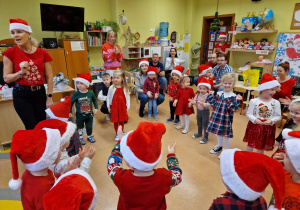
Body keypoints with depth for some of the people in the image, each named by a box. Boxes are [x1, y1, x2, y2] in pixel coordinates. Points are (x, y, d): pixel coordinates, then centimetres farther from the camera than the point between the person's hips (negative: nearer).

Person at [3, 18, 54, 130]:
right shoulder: (10, 53, -3)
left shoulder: (42, 53, 0)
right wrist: (20, 72, -18)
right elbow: (6, 78, 1)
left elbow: (49, 77, 2)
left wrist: (49, 97, -1)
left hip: (40, 93, 2)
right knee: (32, 128, -1)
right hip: (21, 95, -2)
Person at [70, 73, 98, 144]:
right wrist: (69, 111, -2)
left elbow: (94, 100, 6)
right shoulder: (76, 94, -15)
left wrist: (96, 108, 0)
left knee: (89, 127, 17)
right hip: (80, 115, -1)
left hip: (89, 114, 1)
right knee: (80, 127, 14)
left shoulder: (91, 93, -11)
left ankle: (89, 136, 39)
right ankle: (80, 138, 34)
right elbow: (71, 102, -3)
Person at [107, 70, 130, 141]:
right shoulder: (111, 88, -7)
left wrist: (127, 107, 0)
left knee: (121, 121, 14)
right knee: (115, 121, 8)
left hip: (122, 107, 0)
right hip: (114, 107, 0)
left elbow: (128, 97, 0)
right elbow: (108, 97, 2)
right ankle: (117, 134, 26)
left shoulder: (125, 88, -6)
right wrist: (108, 106, 2)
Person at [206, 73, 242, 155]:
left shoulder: (233, 96, -12)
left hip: (226, 118, -5)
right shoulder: (219, 93, 2)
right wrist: (211, 95, -2)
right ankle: (219, 147, 44)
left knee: (226, 135, 8)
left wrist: (237, 101, -33)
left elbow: (232, 108, -21)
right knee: (219, 133, 22)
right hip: (217, 116, 5)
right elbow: (213, 104, 4)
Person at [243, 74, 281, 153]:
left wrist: (271, 121, -18)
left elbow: (278, 116, 0)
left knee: (261, 147, 16)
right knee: (250, 144, 14)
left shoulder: (276, 103, -5)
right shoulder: (254, 101, -11)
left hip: (268, 128, 1)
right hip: (254, 126, -1)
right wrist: (255, 120, -25)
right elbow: (249, 114, -7)